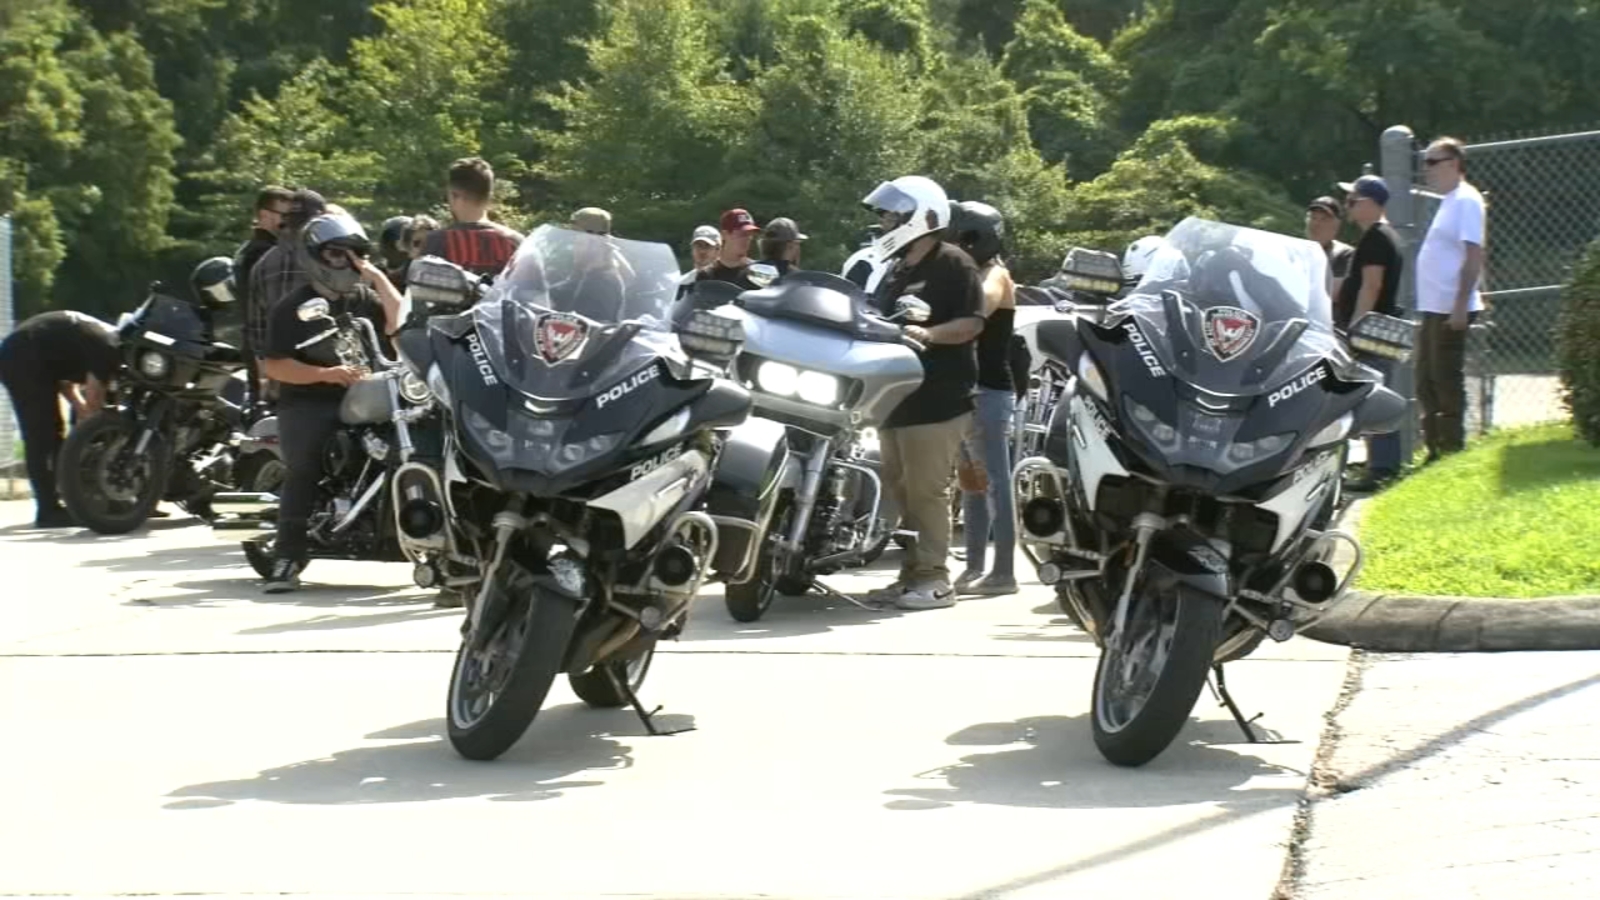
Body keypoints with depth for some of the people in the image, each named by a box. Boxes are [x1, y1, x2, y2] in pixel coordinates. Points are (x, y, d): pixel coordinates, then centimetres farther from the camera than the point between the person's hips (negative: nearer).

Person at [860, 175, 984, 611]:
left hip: (937, 399, -9)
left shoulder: (953, 264, -6)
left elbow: (971, 323, -14)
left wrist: (927, 334, -27)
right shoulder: (897, 269, 21)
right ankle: (911, 574, 14)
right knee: (899, 489, 9)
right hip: (897, 396, 9)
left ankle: (935, 579, -7)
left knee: (926, 490, -10)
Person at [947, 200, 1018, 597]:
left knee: (995, 482, -9)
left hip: (990, 391, -10)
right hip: (970, 390, 10)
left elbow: (978, 308, -29)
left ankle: (1003, 572, -9)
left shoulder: (995, 275, -8)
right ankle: (974, 568, 17)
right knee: (972, 482, 12)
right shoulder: (972, 275, 19)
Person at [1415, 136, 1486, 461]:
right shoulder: (1449, 202, 19)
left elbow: (1474, 255, -18)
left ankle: (1452, 451, -2)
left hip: (1451, 310, -10)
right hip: (1434, 308, 10)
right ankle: (1435, 451, 19)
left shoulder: (1466, 201, -11)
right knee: (1427, 382, 13)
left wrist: (1460, 306, -23)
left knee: (1447, 380, -7)